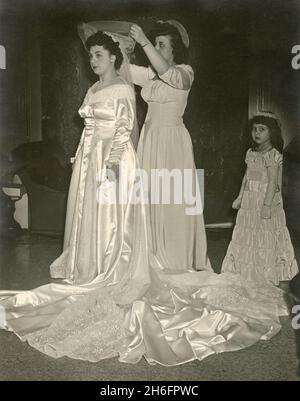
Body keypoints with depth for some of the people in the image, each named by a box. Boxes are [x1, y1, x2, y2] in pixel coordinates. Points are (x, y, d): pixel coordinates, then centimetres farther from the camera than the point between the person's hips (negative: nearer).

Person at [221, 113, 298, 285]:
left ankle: (269, 279, 11)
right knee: (248, 237, 12)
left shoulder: (273, 155, -14)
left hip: (266, 200, -8)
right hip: (250, 202, 8)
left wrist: (267, 205, -23)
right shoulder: (251, 153, 10)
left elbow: (272, 182, -19)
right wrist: (240, 197, 18)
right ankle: (250, 274, 25)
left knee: (265, 239, -1)